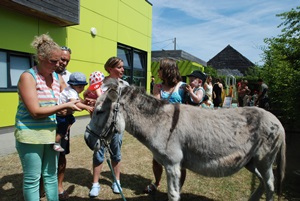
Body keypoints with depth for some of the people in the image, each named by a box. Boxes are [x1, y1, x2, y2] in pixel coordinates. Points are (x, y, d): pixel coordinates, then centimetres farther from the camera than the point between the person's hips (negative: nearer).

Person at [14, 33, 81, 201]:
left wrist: (75, 105, -6)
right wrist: (65, 106, -20)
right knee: (32, 179, 6)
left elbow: (65, 103, 14)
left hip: (52, 134, 6)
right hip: (31, 135, -5)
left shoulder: (58, 77, 6)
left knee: (51, 175, 15)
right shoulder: (28, 76, -12)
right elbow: (35, 112, -19)